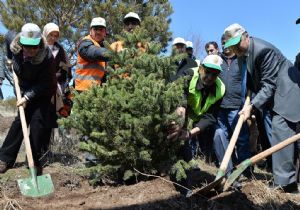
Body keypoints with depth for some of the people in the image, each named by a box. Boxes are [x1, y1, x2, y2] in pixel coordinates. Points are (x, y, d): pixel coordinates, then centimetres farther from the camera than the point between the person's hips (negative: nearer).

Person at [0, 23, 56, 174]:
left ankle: (34, 161, 1)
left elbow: (43, 84, -26)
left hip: (43, 92, -3)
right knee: (20, 120, -1)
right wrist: (13, 62, 8)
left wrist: (28, 97, -32)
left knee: (38, 122, -11)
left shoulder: (46, 57, -31)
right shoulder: (15, 48, -16)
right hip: (25, 89, 4)